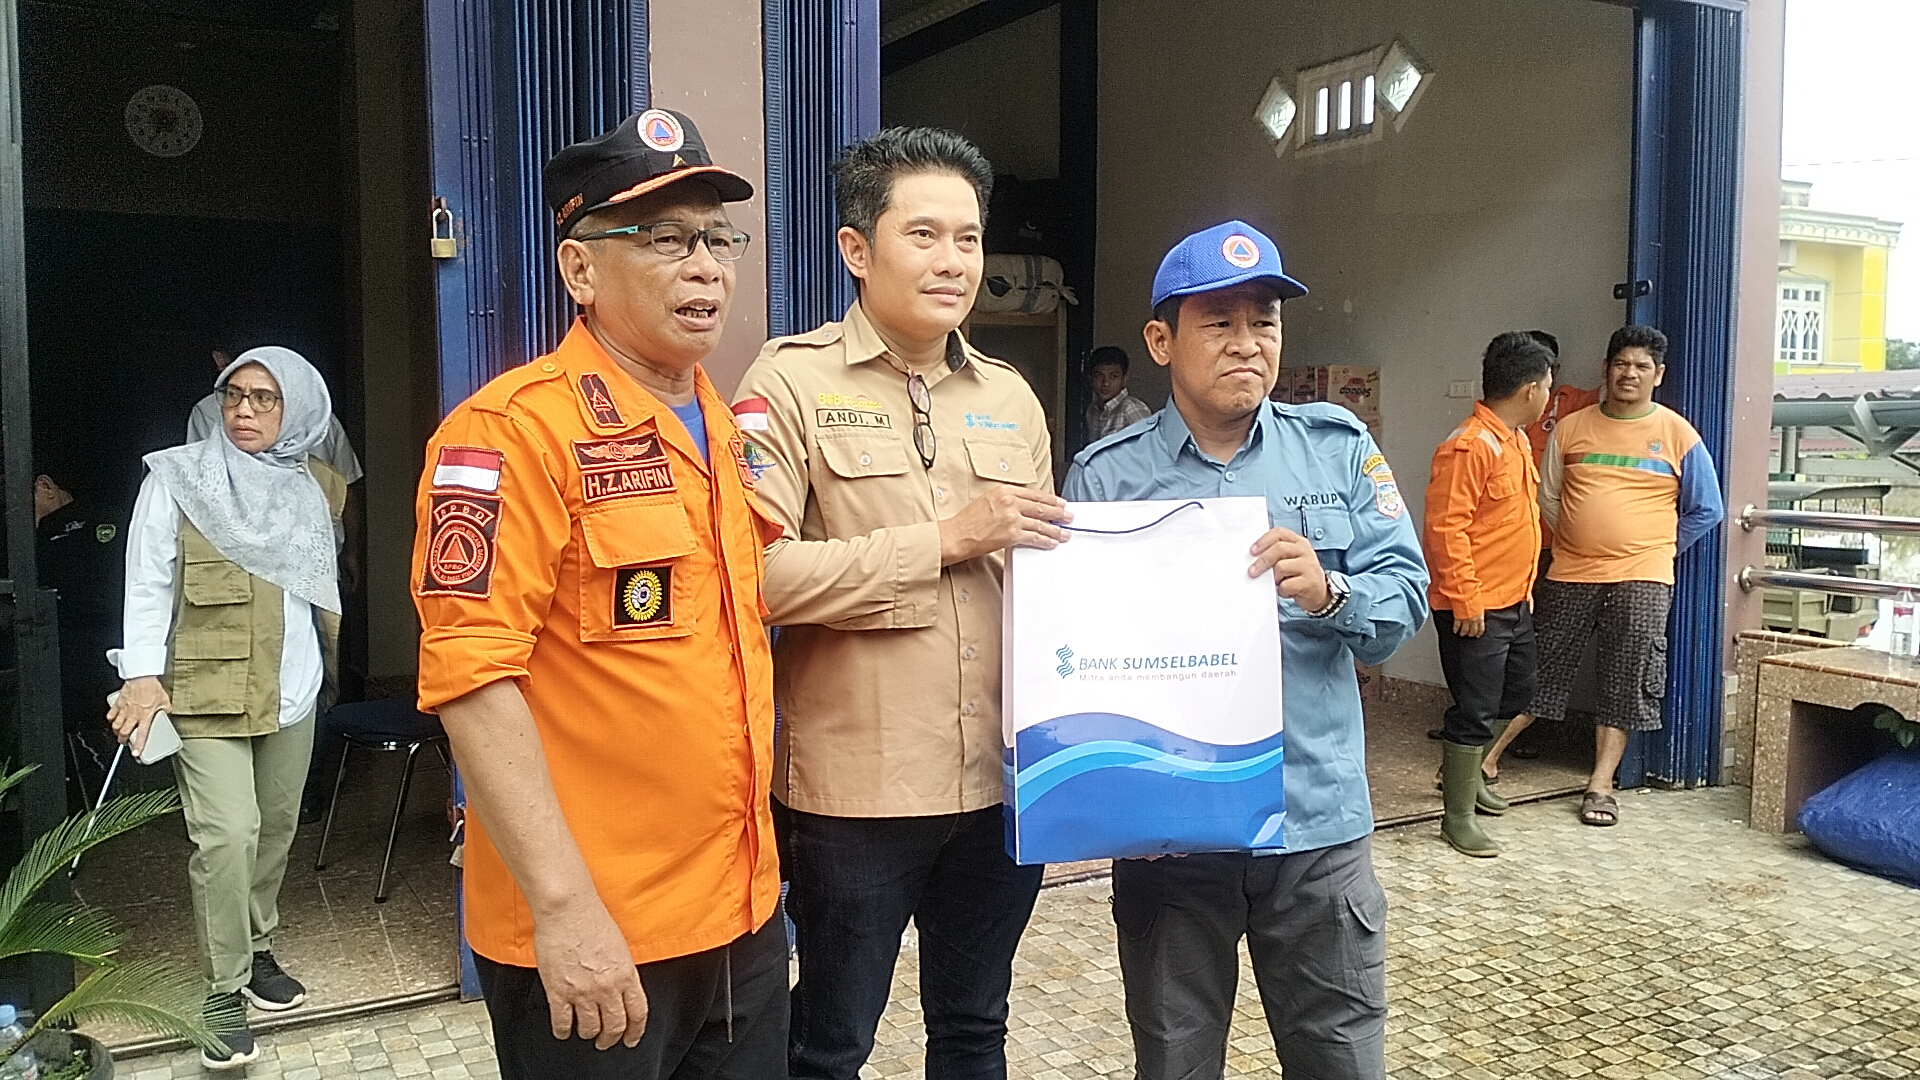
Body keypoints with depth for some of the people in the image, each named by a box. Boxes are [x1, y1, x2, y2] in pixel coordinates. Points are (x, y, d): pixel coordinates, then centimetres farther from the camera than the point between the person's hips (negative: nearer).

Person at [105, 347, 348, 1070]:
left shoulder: (311, 487, 11)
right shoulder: (178, 477, -2)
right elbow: (148, 580, -6)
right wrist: (142, 673, -15)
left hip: (291, 687, 5)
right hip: (205, 688, -5)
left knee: (277, 827, 11)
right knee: (227, 835, -12)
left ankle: (258, 950, 30)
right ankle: (226, 992, 0)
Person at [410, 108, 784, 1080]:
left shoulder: (721, 431, 10)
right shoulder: (520, 425, -14)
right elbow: (468, 672, -19)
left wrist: (749, 869, 14)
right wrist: (563, 905, -22)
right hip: (590, 939, -7)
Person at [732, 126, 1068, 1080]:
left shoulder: (1011, 396, 10)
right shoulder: (792, 380, -7)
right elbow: (759, 571, -19)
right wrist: (946, 539, -17)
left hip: (1000, 782, 5)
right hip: (856, 790, -5)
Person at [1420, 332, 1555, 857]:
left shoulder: (1517, 440, 12)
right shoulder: (1470, 446, -20)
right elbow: (1445, 527, -24)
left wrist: (1524, 586, 21)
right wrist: (1465, 600, -24)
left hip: (1513, 602, 10)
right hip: (1475, 610, -10)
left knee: (1515, 695, 21)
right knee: (1475, 710, -3)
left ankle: (1465, 771, 40)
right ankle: (1458, 817, 8)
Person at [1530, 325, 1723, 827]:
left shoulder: (1678, 434, 1)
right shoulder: (1572, 428, 4)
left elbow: (1707, 510, 6)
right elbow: (1548, 498, 12)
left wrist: (1657, 548, 5)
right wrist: (1579, 540, 6)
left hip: (1641, 577, -1)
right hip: (1570, 573, 1)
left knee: (1626, 685, 1)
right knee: (1538, 672, 5)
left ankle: (1600, 785, 10)